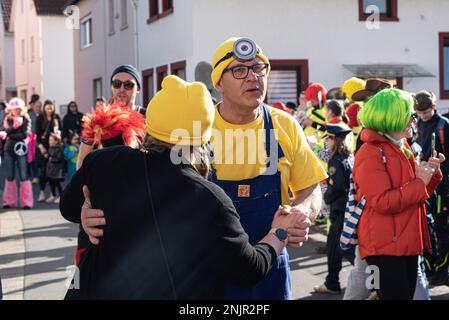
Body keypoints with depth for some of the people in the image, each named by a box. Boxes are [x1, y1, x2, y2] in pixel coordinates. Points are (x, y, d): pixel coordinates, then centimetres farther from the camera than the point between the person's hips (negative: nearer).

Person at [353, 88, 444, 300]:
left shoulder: (402, 147, 15)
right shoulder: (370, 154, -13)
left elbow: (416, 193, 22)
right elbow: (382, 203, -22)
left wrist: (431, 173, 4)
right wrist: (420, 182, -16)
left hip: (408, 243, 9)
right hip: (385, 247, -9)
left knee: (408, 294, 13)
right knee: (395, 295, -8)